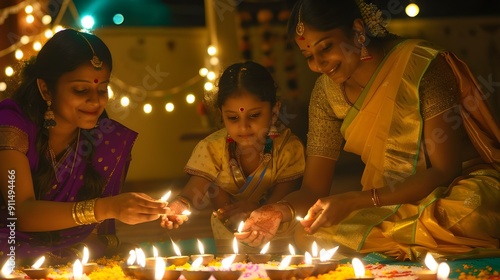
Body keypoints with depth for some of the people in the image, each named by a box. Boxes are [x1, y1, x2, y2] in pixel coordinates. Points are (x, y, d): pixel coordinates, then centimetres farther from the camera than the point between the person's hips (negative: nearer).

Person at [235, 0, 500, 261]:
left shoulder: (421, 64, -17)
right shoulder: (327, 92, -1)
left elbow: (444, 171, -17)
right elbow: (313, 189, 1)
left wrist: (355, 201, -25)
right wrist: (280, 211, -23)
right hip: (391, 201, 5)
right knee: (309, 237, -16)